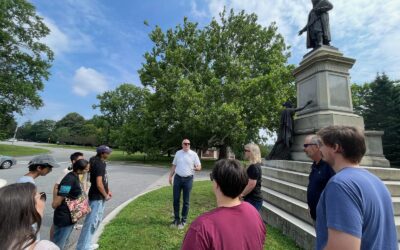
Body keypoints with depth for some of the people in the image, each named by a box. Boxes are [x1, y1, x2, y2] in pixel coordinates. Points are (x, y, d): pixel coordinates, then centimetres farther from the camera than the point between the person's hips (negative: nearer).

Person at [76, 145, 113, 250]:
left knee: (97, 220, 22)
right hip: (97, 197, -10)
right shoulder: (98, 164, -24)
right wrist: (106, 195, -13)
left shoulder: (101, 162, 7)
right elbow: (99, 184, -25)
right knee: (91, 222, 1)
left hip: (100, 197, 10)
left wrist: (108, 190, 13)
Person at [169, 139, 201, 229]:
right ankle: (176, 219, 26)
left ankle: (183, 220, 22)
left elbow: (199, 167, -4)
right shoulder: (178, 153, 6)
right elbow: (174, 166, 12)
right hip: (177, 178, 3)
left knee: (186, 201, 7)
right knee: (176, 200, 9)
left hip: (188, 179, -2)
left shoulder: (193, 154, -4)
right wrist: (170, 176, 8)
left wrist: (196, 168, -26)